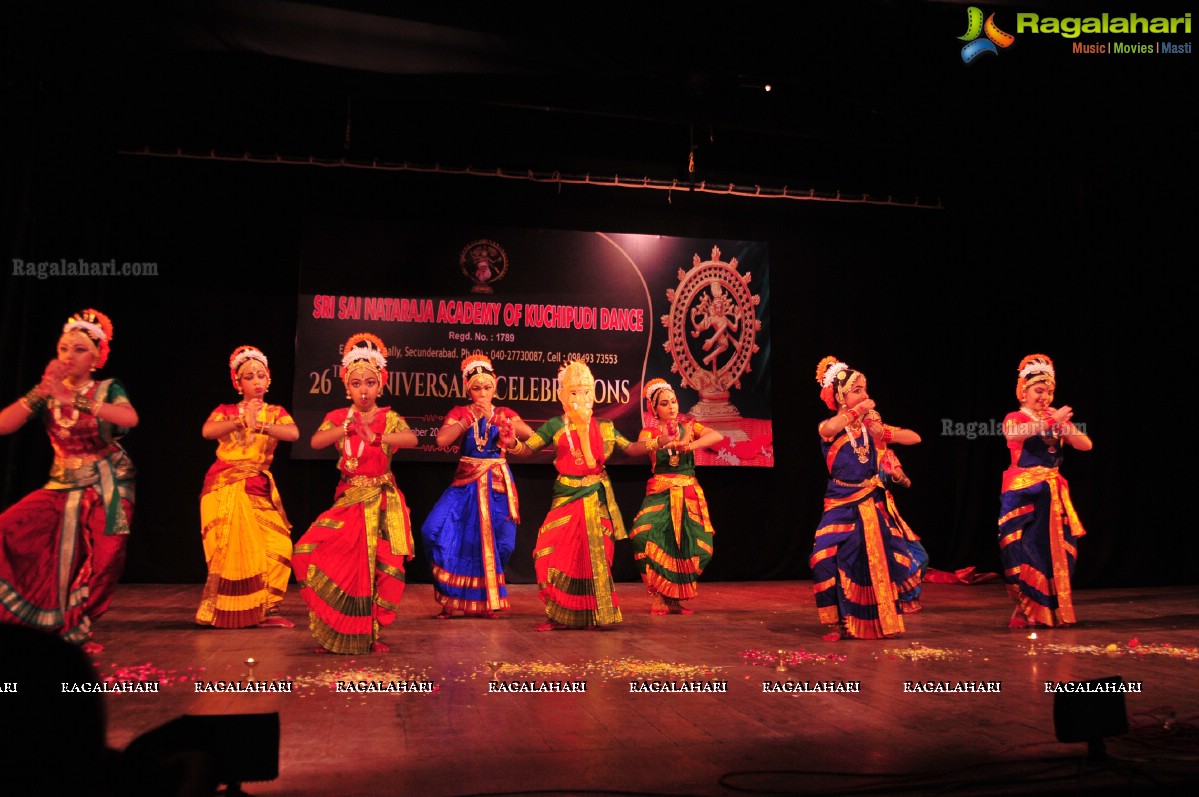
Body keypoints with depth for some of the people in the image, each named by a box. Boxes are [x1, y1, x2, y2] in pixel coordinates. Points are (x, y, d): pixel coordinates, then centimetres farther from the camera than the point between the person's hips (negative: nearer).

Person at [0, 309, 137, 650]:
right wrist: (40, 392, -19)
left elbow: (130, 418, -26)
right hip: (62, 485, 3)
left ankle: (73, 628, 10)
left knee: (104, 558, -9)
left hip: (107, 487, -3)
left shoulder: (107, 389, -4)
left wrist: (75, 400, -32)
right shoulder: (47, 393, 4)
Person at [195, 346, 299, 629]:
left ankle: (264, 610, 0)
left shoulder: (275, 412, 10)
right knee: (232, 547, -6)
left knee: (275, 547, -9)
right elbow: (207, 431, -14)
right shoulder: (226, 411, 8)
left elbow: (294, 434, -13)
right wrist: (241, 421, -25)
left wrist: (259, 426, -25)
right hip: (225, 486, -2)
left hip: (259, 489, 2)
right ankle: (223, 612, 7)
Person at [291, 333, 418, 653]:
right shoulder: (338, 417, 5)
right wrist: (346, 429, -29)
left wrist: (375, 436, -33)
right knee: (313, 551, -12)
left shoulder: (389, 418, 0)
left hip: (383, 500, -1)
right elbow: (315, 441, -13)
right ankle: (335, 630, 3)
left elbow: (412, 439, -21)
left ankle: (370, 631, 11)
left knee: (382, 565, -5)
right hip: (349, 498, 1)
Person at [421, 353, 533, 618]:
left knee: (497, 542, -3)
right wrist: (470, 418, -15)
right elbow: (442, 440, -12)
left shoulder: (504, 414, 7)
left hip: (497, 483, 0)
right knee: (436, 531, -15)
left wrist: (494, 417, -18)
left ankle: (488, 599, 22)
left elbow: (530, 434, -11)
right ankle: (453, 598, 3)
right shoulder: (459, 413, 6)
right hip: (466, 482, 0)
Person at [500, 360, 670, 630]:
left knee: (595, 556, 5)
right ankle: (559, 615, 7)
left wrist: (659, 441, 0)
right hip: (566, 497, -2)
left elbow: (630, 449, 14)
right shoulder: (555, 426, 1)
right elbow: (528, 449, -5)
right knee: (556, 553, -7)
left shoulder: (604, 427, 8)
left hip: (597, 499, 2)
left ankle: (595, 614, 18)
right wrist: (512, 443, -27)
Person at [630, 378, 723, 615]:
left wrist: (690, 445, -23)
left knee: (689, 546, -5)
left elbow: (718, 436, -8)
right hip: (661, 493, -2)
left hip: (689, 494, 2)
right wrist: (678, 442, -32)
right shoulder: (649, 433, 6)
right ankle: (658, 598, -5)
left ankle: (675, 598, 15)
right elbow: (642, 447, -19)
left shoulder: (689, 427, 10)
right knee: (650, 538, -22)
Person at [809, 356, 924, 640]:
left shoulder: (872, 426, 7)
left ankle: (886, 619, 23)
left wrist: (883, 433, -10)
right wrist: (859, 410, -25)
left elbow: (914, 438, 5)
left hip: (874, 506, 3)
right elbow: (829, 429, -31)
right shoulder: (829, 427, -4)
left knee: (882, 560, -1)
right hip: (843, 506, -3)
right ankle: (838, 623, 2)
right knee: (829, 560, -15)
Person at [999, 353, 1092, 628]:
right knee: (1025, 548, -7)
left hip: (1053, 493, 4)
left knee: (1056, 549, 2)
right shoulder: (1014, 418, 0)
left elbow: (1086, 445, 3)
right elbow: (1015, 434, -25)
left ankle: (1050, 609, 13)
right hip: (1023, 492, -4)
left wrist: (1064, 424, -13)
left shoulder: (1056, 419, 13)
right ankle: (1024, 610, 3)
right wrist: (1051, 421, -29)